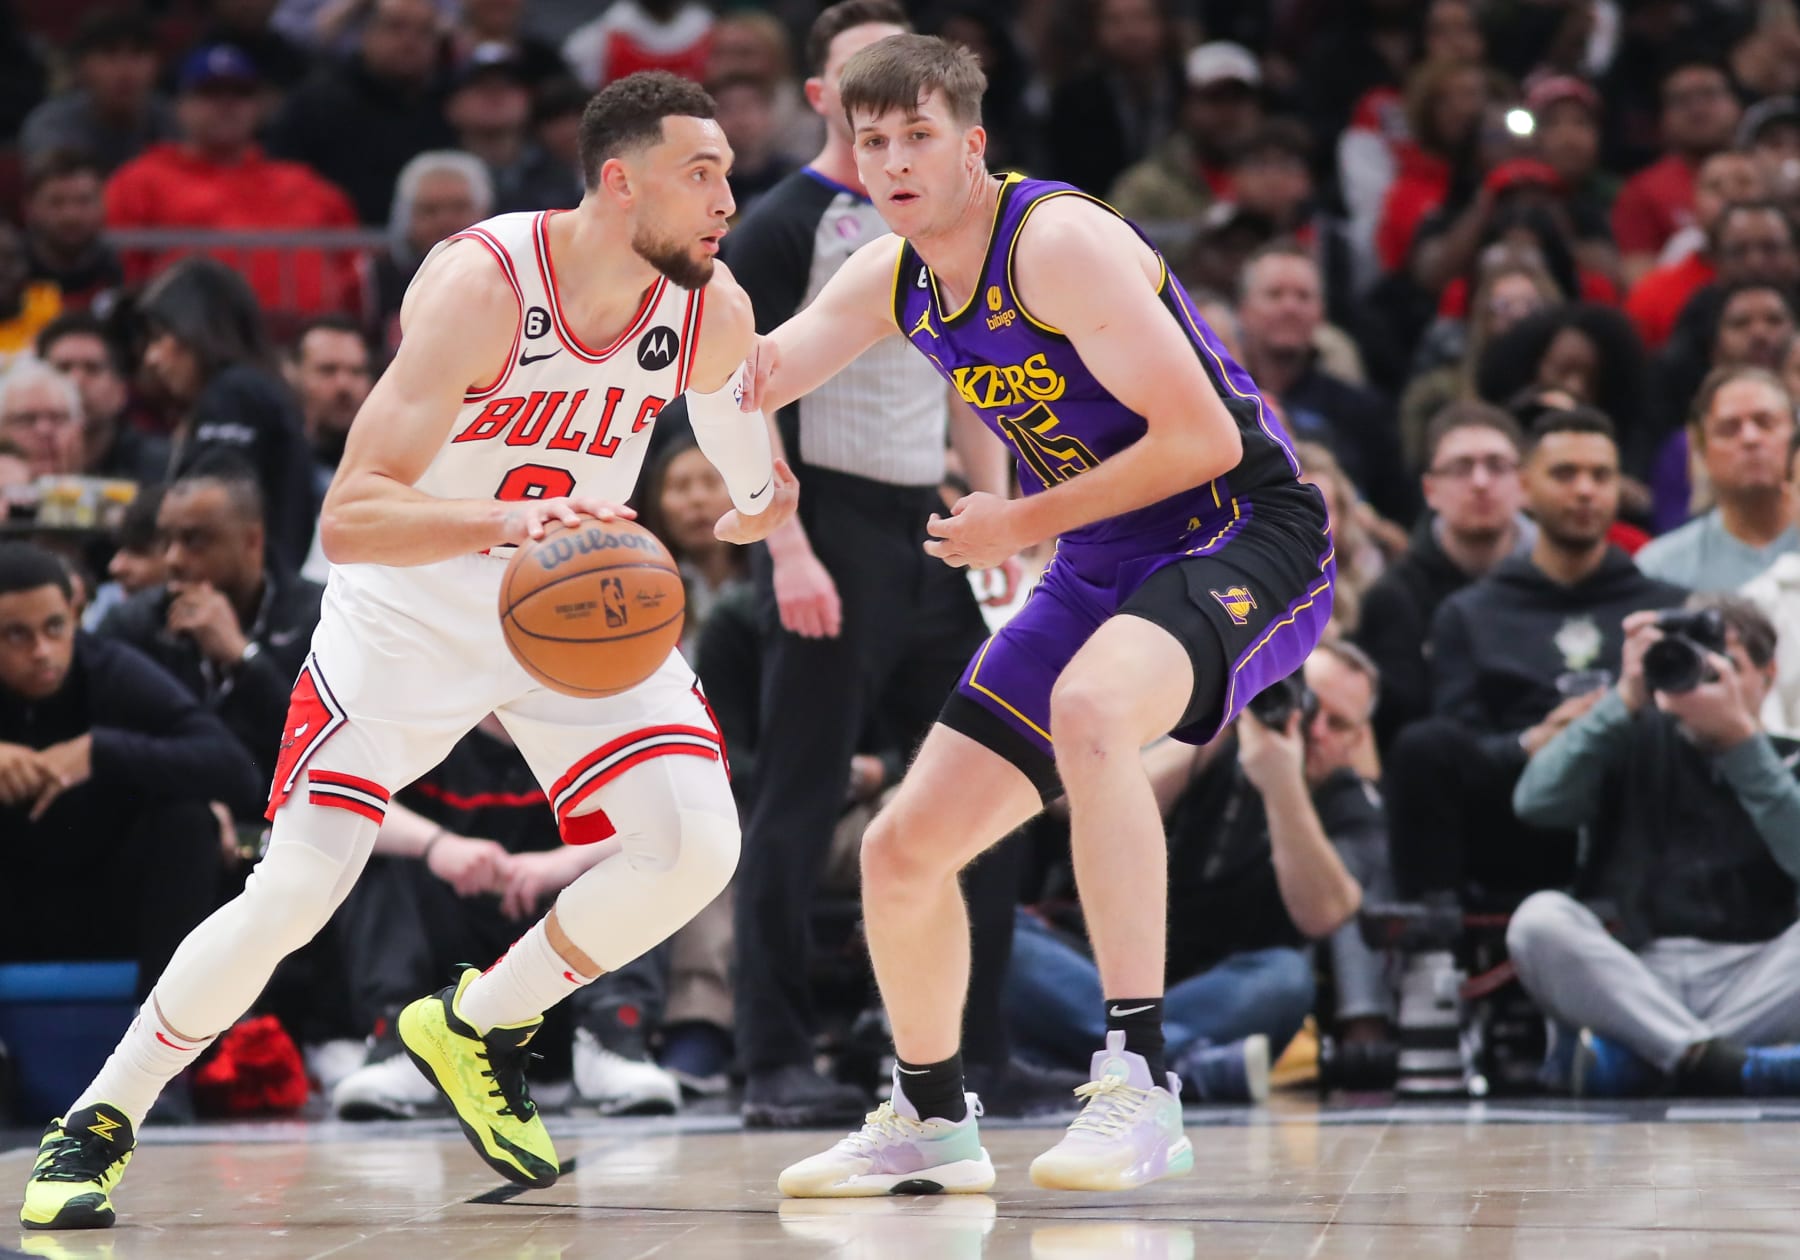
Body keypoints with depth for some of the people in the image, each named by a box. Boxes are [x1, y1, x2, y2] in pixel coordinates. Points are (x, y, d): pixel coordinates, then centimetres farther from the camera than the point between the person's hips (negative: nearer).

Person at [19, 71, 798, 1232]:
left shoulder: (715, 313, -12)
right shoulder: (481, 284, -28)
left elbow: (757, 479, 16)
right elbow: (349, 518, -38)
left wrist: (758, 511, 0)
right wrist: (509, 521, -50)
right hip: (411, 606, -4)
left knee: (697, 842, -17)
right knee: (293, 894, -12)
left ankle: (478, 1027, 7)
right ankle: (97, 1124, 8)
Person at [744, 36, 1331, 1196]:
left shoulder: (1058, 242, -21)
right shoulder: (890, 281, 4)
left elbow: (1204, 438, -24)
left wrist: (1022, 526, -17)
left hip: (1243, 537, -9)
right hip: (1103, 570, 9)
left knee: (1086, 704, -41)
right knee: (904, 851, 6)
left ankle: (1141, 1087, -41)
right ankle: (932, 1123, 30)